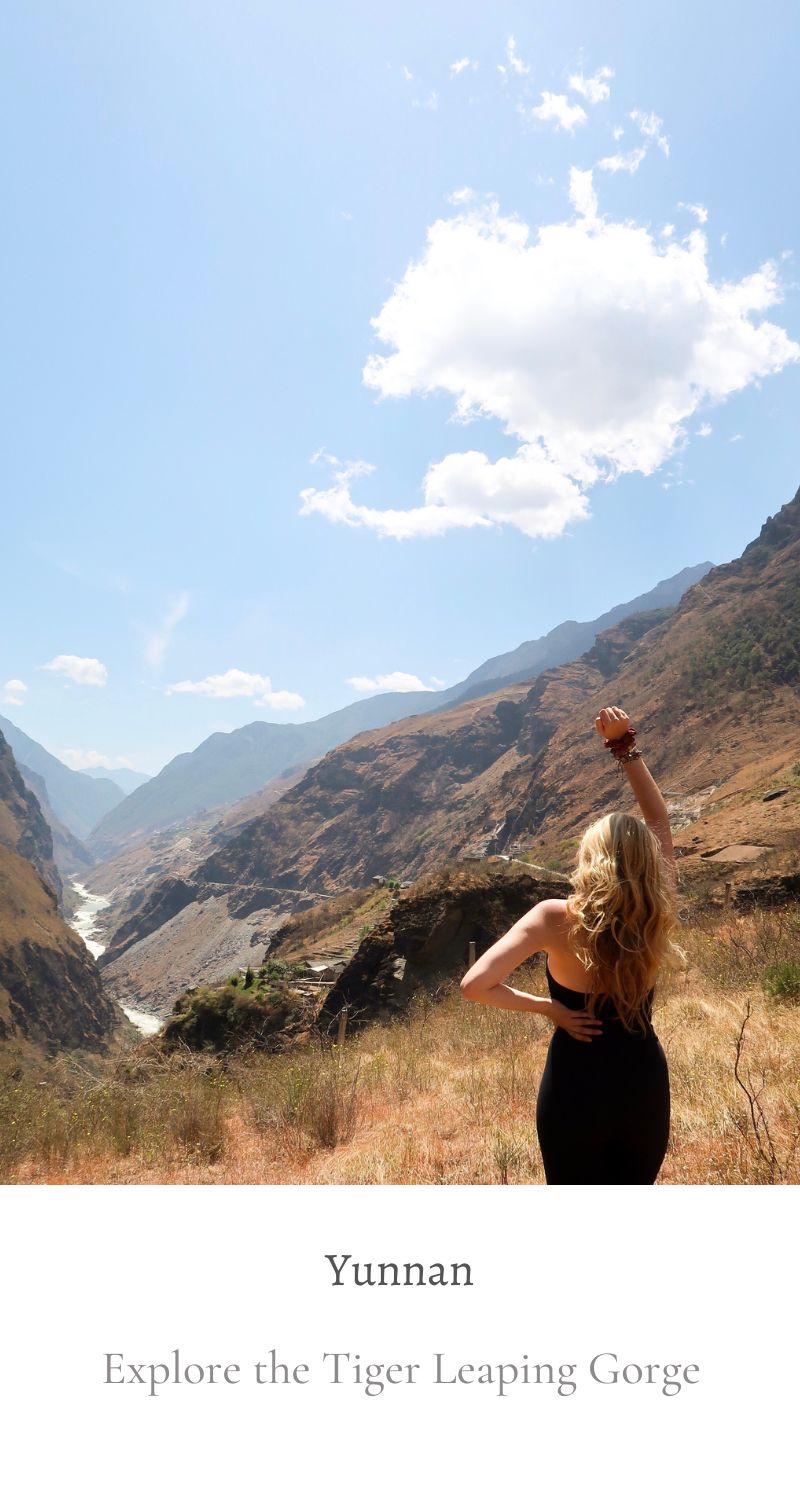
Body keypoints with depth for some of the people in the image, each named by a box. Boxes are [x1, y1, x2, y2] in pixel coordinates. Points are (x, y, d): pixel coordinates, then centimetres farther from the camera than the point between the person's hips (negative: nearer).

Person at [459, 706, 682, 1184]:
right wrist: (625, 746, -3)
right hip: (645, 1086, 3)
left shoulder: (556, 919, -21)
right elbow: (660, 819, -1)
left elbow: (475, 985, -27)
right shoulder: (658, 918, -12)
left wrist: (548, 1009, -14)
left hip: (576, 1090, -3)